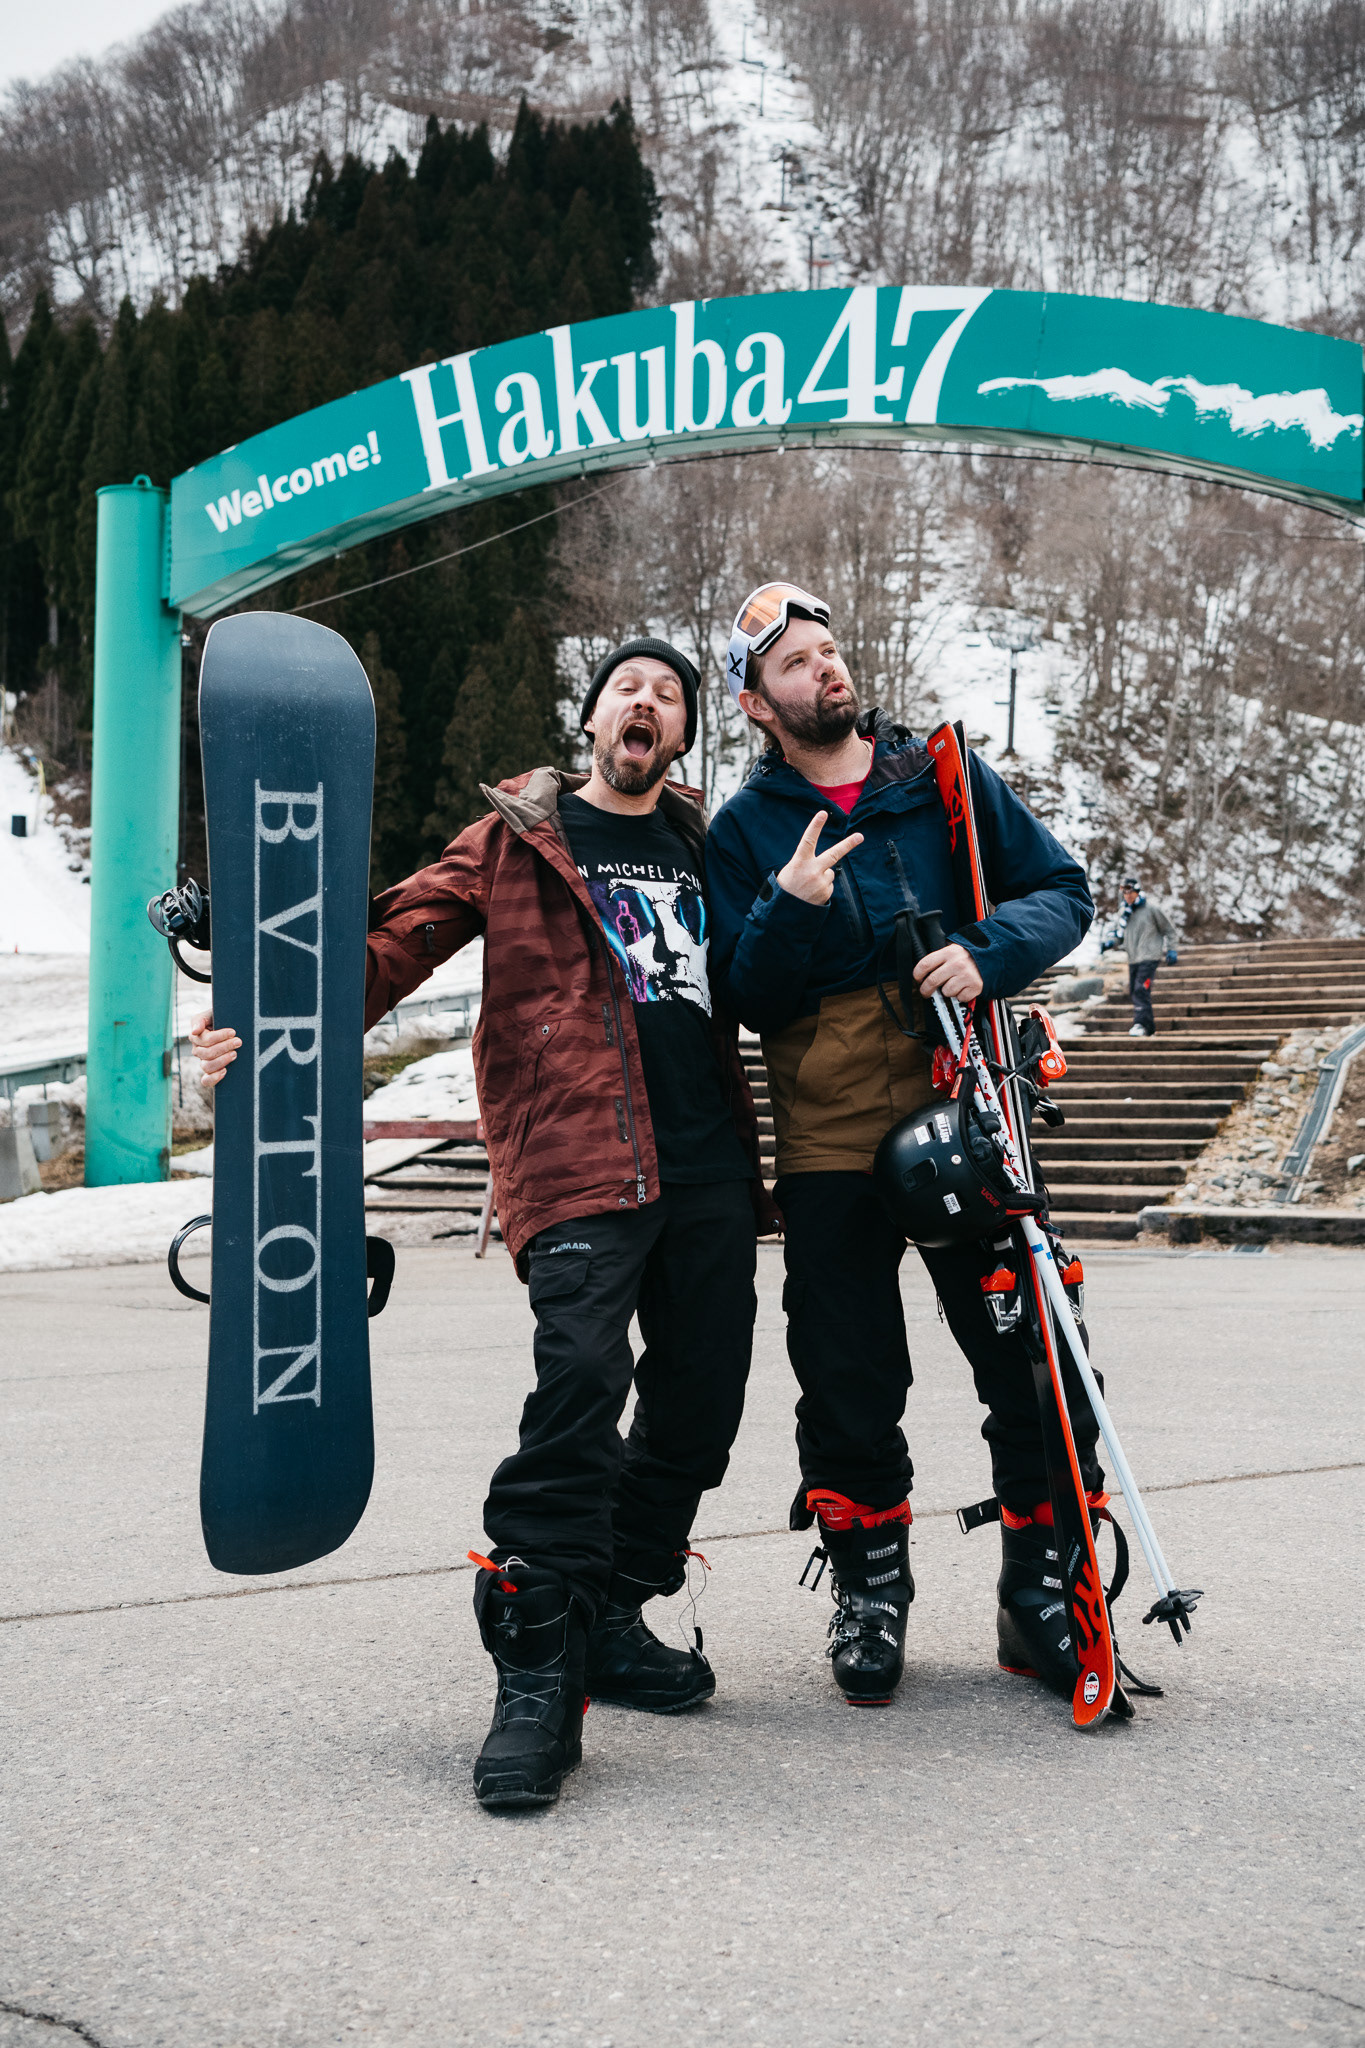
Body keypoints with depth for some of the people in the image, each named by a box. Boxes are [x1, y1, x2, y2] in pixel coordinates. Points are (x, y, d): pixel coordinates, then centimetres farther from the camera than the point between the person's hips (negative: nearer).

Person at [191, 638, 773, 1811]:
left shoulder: (705, 848, 21)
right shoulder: (515, 843, 9)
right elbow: (400, 942, -2)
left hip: (710, 1170, 5)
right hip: (576, 1156, -5)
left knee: (699, 1402, 5)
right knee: (581, 1375, -22)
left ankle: (609, 1622, 23)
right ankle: (536, 1676, -16)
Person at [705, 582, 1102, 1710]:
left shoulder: (945, 777, 9)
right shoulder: (745, 829, 7)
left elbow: (1064, 889, 7)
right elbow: (742, 1000, 2)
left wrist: (990, 950, -12)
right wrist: (788, 909, -17)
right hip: (831, 1144, 0)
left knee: (1034, 1364, -1)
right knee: (850, 1385, 5)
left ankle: (1043, 1594, 15)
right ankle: (870, 1587, 25)